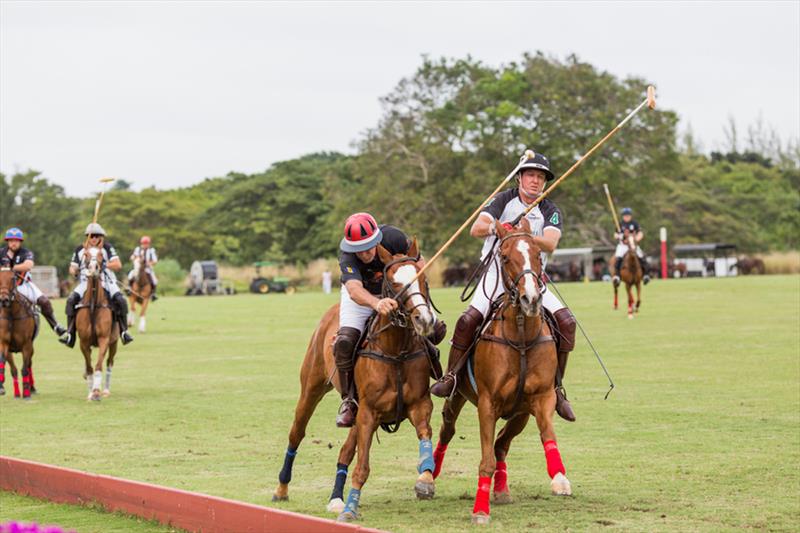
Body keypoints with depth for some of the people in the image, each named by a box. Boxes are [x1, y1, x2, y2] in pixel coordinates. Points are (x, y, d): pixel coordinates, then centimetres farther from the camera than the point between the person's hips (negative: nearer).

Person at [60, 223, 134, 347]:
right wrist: (74, 271, -10)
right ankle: (70, 335, -18)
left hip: (106, 281, -2)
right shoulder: (80, 250, 7)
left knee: (120, 300, -26)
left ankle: (124, 331, -12)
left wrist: (105, 265, -19)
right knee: (71, 300, -22)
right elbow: (72, 268, 13)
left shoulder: (107, 247, 1)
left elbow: (118, 265, -4)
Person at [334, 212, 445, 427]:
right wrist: (377, 304, -73)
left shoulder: (393, 237, -29)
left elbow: (419, 264, -13)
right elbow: (355, 290, -52)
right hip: (360, 297, -2)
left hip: (395, 293, 2)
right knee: (346, 341, -28)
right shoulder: (347, 258, -35)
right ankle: (349, 400, -12)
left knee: (436, 329, -16)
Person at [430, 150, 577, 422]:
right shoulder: (504, 200, 1)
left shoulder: (551, 211, 3)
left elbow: (550, 244, -17)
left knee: (566, 321, -16)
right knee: (469, 319, -25)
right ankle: (450, 377, -8)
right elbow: (475, 229, -13)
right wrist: (493, 228, -36)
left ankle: (557, 388, -5)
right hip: (497, 274, -2)